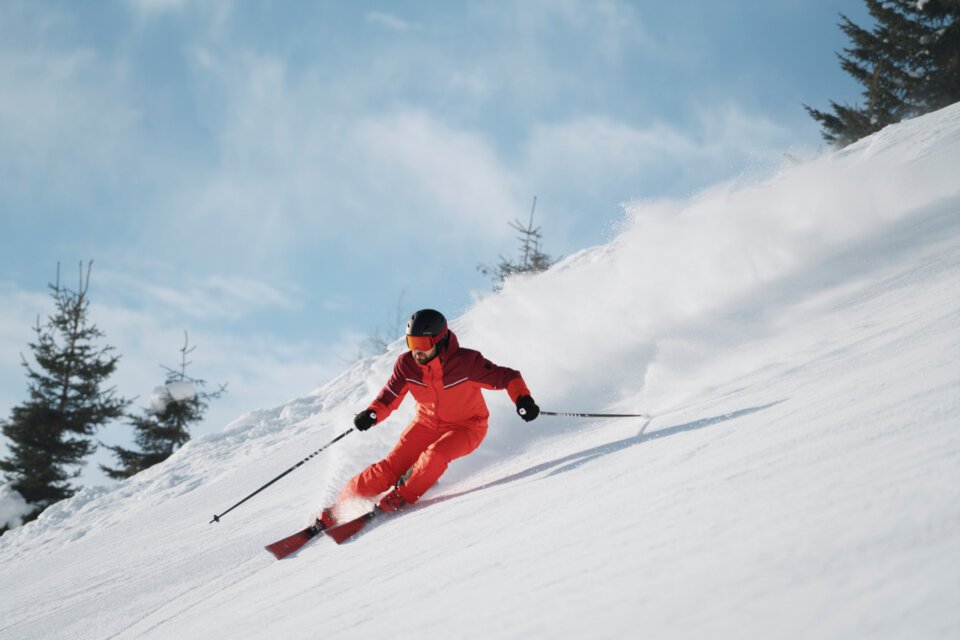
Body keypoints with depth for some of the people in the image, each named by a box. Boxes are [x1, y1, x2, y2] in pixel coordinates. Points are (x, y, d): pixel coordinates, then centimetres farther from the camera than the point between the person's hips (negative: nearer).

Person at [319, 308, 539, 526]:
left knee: (435, 454, -32)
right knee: (391, 467, -9)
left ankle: (401, 497, -14)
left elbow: (506, 377, -20)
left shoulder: (466, 361, -27)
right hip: (428, 423, 3)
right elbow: (389, 397, -9)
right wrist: (371, 414, -30)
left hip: (467, 426, -3)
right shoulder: (407, 364, -16)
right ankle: (342, 504, 1)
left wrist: (523, 398, -39)